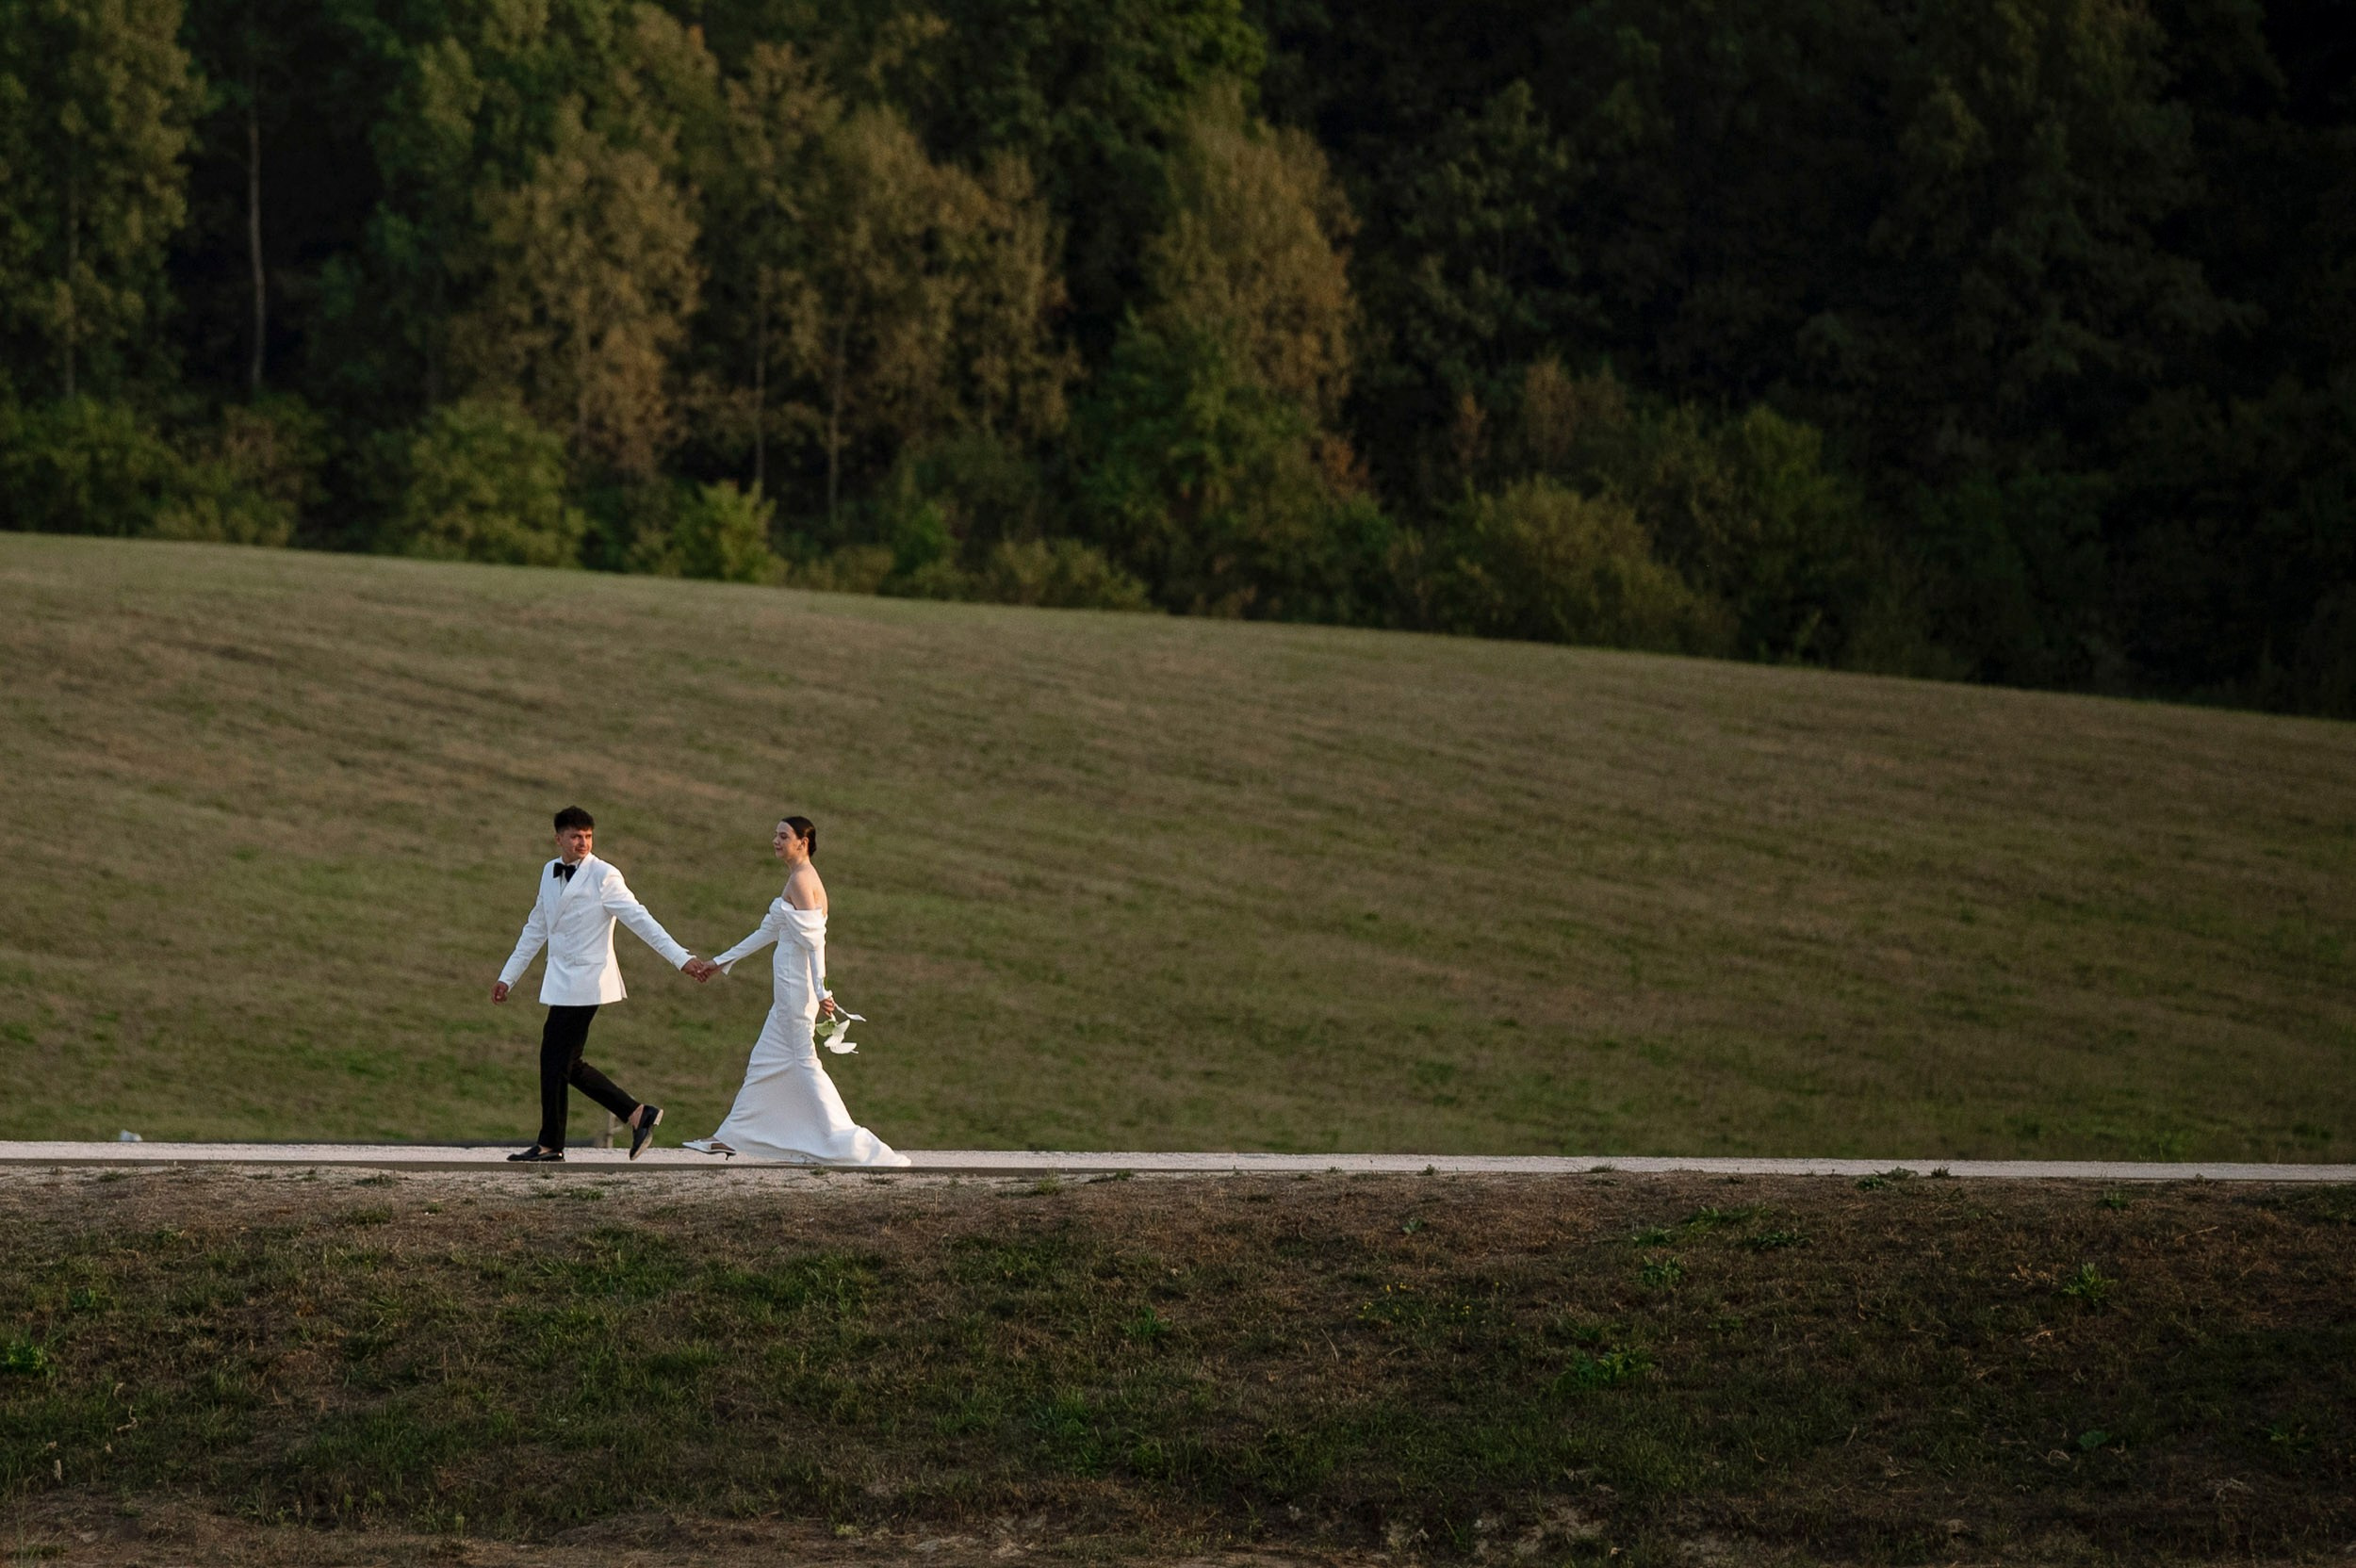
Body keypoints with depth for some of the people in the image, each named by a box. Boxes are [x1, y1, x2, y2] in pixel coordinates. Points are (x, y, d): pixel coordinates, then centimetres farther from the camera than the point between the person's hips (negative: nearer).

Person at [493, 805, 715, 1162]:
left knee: (556, 1060, -5)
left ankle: (550, 1145, 6)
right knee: (568, 1065, 8)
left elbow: (640, 920, -14)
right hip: (561, 983, 8)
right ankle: (637, 1113, 13)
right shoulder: (550, 873, 12)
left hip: (585, 982, -8)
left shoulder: (603, 876, -10)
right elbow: (535, 929, 21)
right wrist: (508, 978, 23)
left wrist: (683, 958, -21)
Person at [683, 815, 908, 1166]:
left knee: (805, 1061, -7)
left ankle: (843, 1141, -7)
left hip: (798, 981, -10)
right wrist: (721, 963, 29)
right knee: (765, 1059, 14)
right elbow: (768, 932, 24)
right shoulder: (798, 878, 17)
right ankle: (732, 1137, 21)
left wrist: (821, 992, -29)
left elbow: (813, 939, -22)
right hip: (789, 984, 10)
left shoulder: (802, 880, -14)